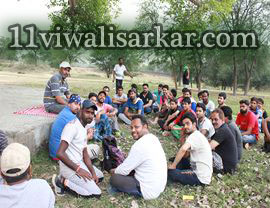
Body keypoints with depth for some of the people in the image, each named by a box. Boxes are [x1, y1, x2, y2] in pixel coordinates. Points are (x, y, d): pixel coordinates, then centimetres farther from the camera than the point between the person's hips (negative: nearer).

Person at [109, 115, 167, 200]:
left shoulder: (140, 145, -25)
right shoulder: (153, 138, 3)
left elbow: (124, 170, -15)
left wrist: (114, 171, 5)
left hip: (149, 190, -9)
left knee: (114, 178, -7)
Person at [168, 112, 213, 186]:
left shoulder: (194, 135, -18)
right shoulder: (198, 135, 13)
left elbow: (183, 149, -38)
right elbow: (184, 155, 9)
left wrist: (173, 165, -25)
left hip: (200, 178, -10)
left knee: (170, 172, -16)